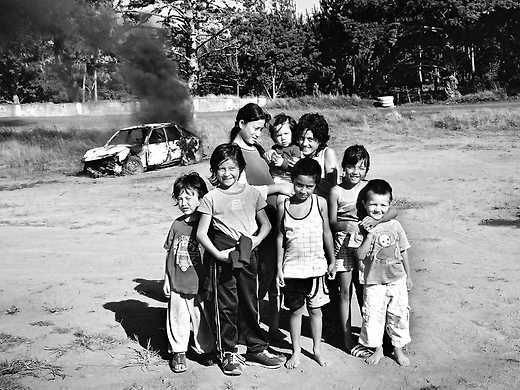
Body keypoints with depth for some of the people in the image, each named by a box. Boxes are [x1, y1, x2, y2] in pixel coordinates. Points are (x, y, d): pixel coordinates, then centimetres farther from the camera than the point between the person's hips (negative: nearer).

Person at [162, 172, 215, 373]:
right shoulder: (177, 225, 5)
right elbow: (170, 253, 12)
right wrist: (166, 279, 11)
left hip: (200, 285, -3)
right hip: (177, 285, 3)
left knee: (202, 319, 6)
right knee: (178, 320, 10)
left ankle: (205, 350, 25)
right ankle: (178, 352, 24)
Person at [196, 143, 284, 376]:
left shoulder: (252, 193, 7)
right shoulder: (211, 198, -1)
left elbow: (266, 224, 13)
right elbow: (201, 233, -3)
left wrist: (257, 239, -6)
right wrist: (217, 254, -14)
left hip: (249, 255, 2)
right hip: (223, 256, -2)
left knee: (250, 303, 12)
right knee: (226, 305, 3)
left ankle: (256, 348, 25)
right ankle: (228, 354, 16)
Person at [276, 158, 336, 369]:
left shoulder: (320, 203, -6)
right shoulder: (283, 206, -6)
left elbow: (326, 233, 4)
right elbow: (280, 238, 1)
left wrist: (332, 261, 8)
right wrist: (279, 268, 0)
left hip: (316, 266, 0)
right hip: (292, 268, 0)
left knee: (315, 310, 11)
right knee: (295, 310, 10)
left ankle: (317, 349, 28)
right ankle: (296, 351, 25)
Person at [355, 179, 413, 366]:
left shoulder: (394, 226, -2)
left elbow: (403, 252, 7)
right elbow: (360, 255, -14)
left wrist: (408, 276, 11)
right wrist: (370, 235, -23)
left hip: (397, 280, 1)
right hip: (373, 282, -1)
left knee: (398, 315, 9)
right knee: (373, 316, 3)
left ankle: (398, 348, 27)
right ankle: (377, 348, 23)